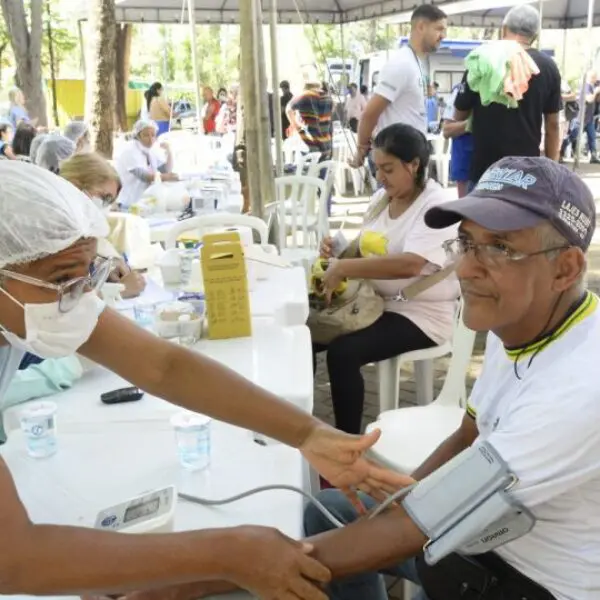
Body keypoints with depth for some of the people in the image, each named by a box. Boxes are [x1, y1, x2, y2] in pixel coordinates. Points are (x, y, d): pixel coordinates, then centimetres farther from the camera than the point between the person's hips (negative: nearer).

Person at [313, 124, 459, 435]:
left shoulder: (436, 205, -18)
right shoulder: (382, 198, 7)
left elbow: (409, 265, -33)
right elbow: (366, 251, 17)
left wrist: (343, 268, -31)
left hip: (419, 315, -8)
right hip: (373, 302, 8)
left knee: (342, 352, -26)